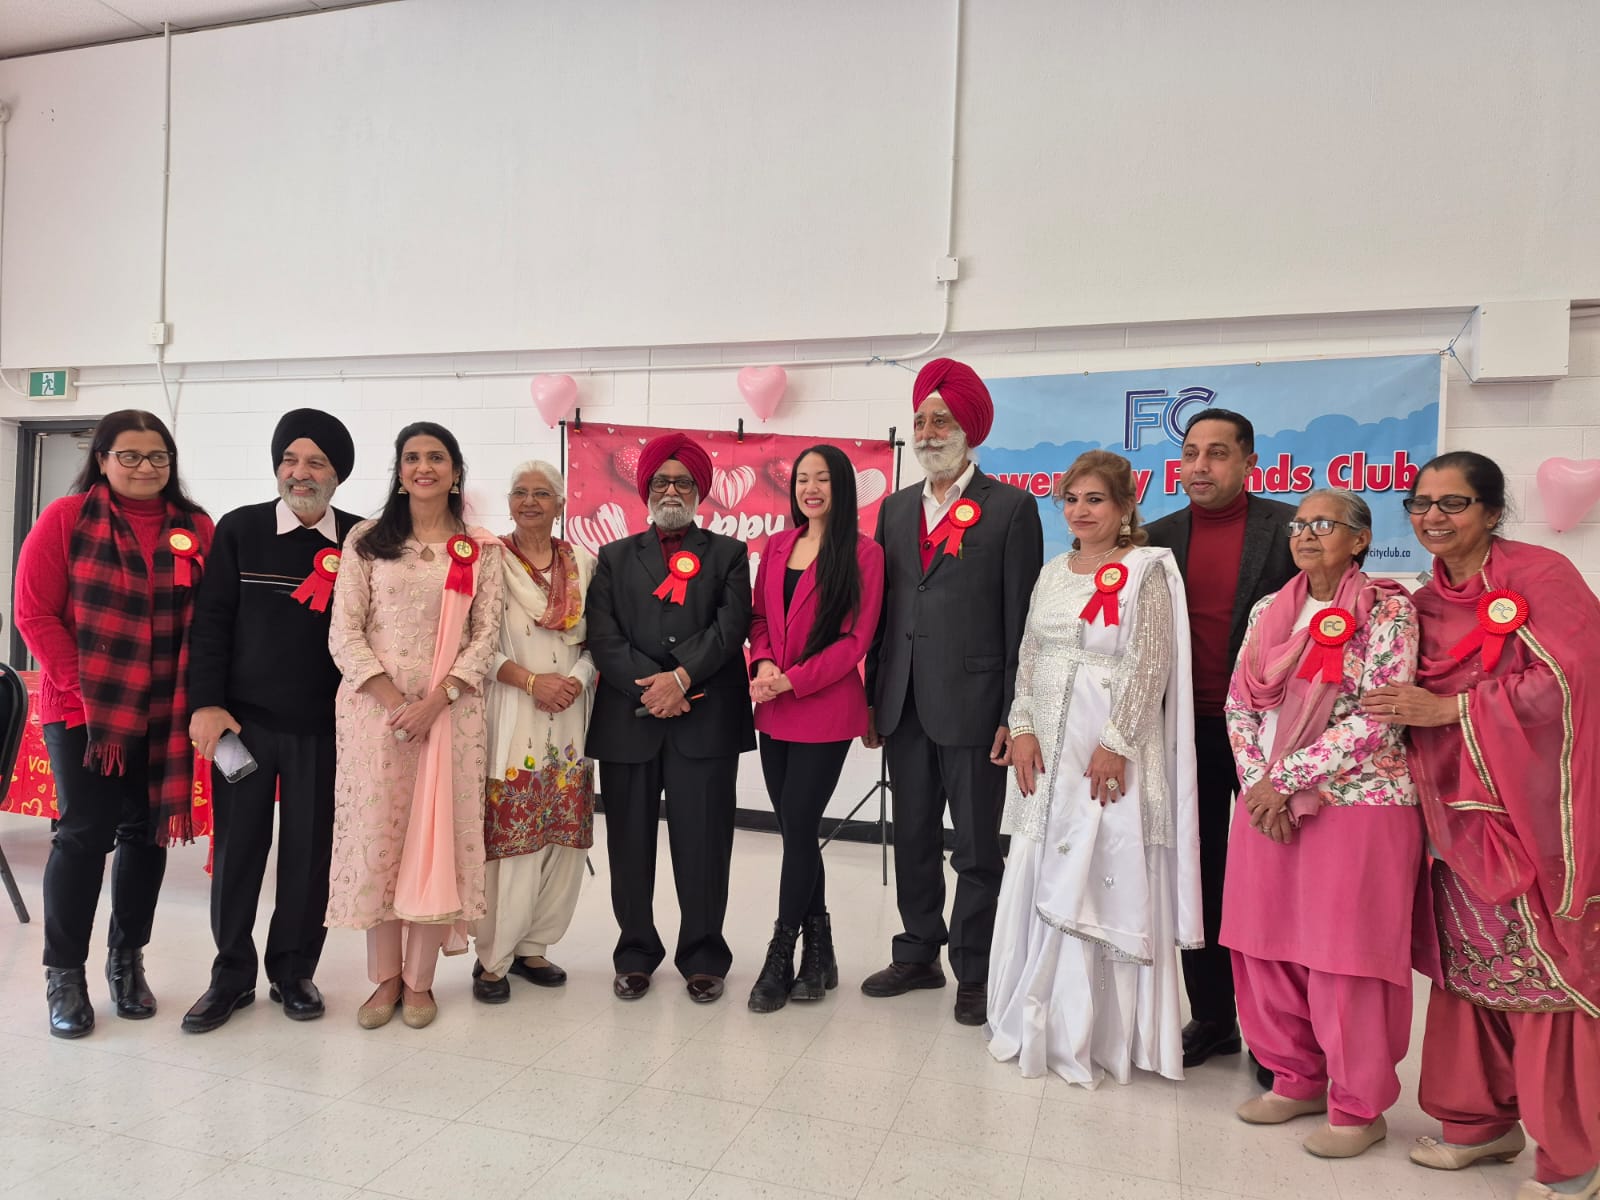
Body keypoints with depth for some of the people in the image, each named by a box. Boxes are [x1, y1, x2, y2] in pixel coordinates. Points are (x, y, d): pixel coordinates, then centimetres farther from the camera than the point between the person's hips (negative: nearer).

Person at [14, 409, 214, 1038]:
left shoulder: (195, 528, 4)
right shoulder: (66, 519, -2)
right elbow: (34, 613, -4)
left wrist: (201, 695, -5)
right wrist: (81, 686, -10)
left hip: (164, 715, 3)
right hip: (83, 709, -2)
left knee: (147, 833, 9)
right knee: (85, 833, 0)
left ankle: (127, 960, 26)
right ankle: (64, 974, 17)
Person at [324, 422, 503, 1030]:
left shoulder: (481, 550, 6)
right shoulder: (366, 540, 6)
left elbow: (486, 635, 1)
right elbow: (344, 630, 0)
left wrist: (435, 700, -12)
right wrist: (391, 699, -11)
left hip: (450, 711, 0)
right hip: (375, 707, 0)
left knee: (439, 837, 3)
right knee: (377, 833, 4)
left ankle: (420, 979, 17)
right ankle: (386, 977, 19)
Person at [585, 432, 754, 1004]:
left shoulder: (728, 554, 12)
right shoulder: (614, 558, 15)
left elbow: (730, 626, -3)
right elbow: (603, 636, 2)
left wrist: (680, 678, -15)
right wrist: (649, 689, -11)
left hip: (705, 720, -1)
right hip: (628, 719, 2)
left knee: (703, 844, 1)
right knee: (630, 844, 8)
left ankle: (703, 957, 17)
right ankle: (635, 954, 24)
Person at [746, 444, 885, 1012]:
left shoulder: (863, 553, -6)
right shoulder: (777, 547, 11)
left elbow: (856, 638, -10)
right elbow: (759, 617, 13)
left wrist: (792, 680, -16)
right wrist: (763, 665, -7)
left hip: (825, 712, -6)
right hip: (773, 712, 6)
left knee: (797, 828, -2)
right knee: (796, 830, 11)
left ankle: (780, 959, 14)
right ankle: (818, 952, 26)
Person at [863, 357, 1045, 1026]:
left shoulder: (1010, 508, -3)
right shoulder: (896, 509, 13)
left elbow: (1021, 618, -6)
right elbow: (882, 610, 13)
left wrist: (1013, 715, -11)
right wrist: (872, 699, 10)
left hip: (972, 705, -5)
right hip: (905, 706, 5)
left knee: (976, 846, 6)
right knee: (913, 838, 16)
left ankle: (974, 972, 21)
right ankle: (919, 953, 32)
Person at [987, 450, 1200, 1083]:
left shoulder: (1145, 571, -6)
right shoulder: (1053, 572, 13)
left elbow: (1151, 666, -12)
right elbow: (1029, 656, 12)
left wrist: (1116, 744, -17)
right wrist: (1022, 729, 1)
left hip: (1110, 752, -6)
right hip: (1046, 751, 6)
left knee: (1103, 882, 0)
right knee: (1039, 879, 10)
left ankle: (1099, 1031, 15)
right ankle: (1039, 1020, 26)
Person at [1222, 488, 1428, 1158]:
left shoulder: (1387, 611, -6)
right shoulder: (1269, 612, 10)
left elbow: (1377, 719, -14)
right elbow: (1240, 706, 9)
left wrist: (1283, 779, -15)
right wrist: (1257, 786, -5)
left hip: (1357, 804, -5)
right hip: (1268, 804, 5)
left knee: (1343, 958, 2)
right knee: (1266, 948, 10)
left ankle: (1357, 1108, 20)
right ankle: (1296, 1080, 29)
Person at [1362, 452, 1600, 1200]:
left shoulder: (1540, 575, -7)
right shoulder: (1425, 604, 11)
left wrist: (1449, 708, -17)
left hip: (1533, 807, -6)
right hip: (1456, 812, 6)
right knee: (1468, 966, 11)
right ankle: (1480, 1120, 26)